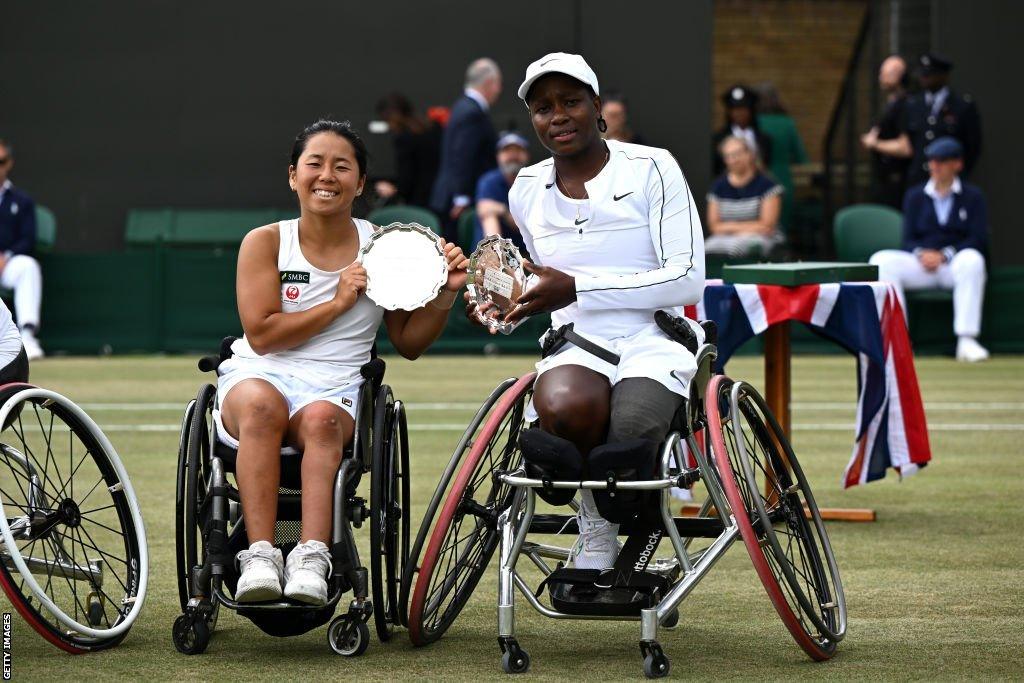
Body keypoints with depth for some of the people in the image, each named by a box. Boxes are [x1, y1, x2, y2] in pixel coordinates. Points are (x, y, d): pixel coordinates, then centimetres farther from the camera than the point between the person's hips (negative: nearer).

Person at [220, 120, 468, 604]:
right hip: (257, 378, 0)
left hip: (334, 391, 1)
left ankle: (311, 557, -50)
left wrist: (445, 293, -2)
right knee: (261, 404, -37)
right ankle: (260, 556, -44)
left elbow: (409, 343, 14)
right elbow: (262, 335, -5)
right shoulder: (265, 243, 5)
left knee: (320, 419, -36)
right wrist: (338, 303, -8)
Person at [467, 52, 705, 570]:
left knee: (625, 441, -36)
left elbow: (687, 279, -8)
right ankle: (594, 521, -9)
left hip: (653, 342, -3)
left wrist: (578, 289, -13)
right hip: (575, 344, 3)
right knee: (563, 407, -38)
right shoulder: (527, 190, 16)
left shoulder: (651, 169, -1)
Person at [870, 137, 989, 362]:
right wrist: (921, 253, -17)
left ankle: (966, 340, -41)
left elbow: (978, 240, -4)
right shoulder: (915, 196, 15)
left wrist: (944, 256, -18)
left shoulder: (973, 196, 7)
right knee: (882, 261, -25)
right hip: (920, 265, 2)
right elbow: (909, 239, 8)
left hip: (955, 264, -2)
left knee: (972, 259, -38)